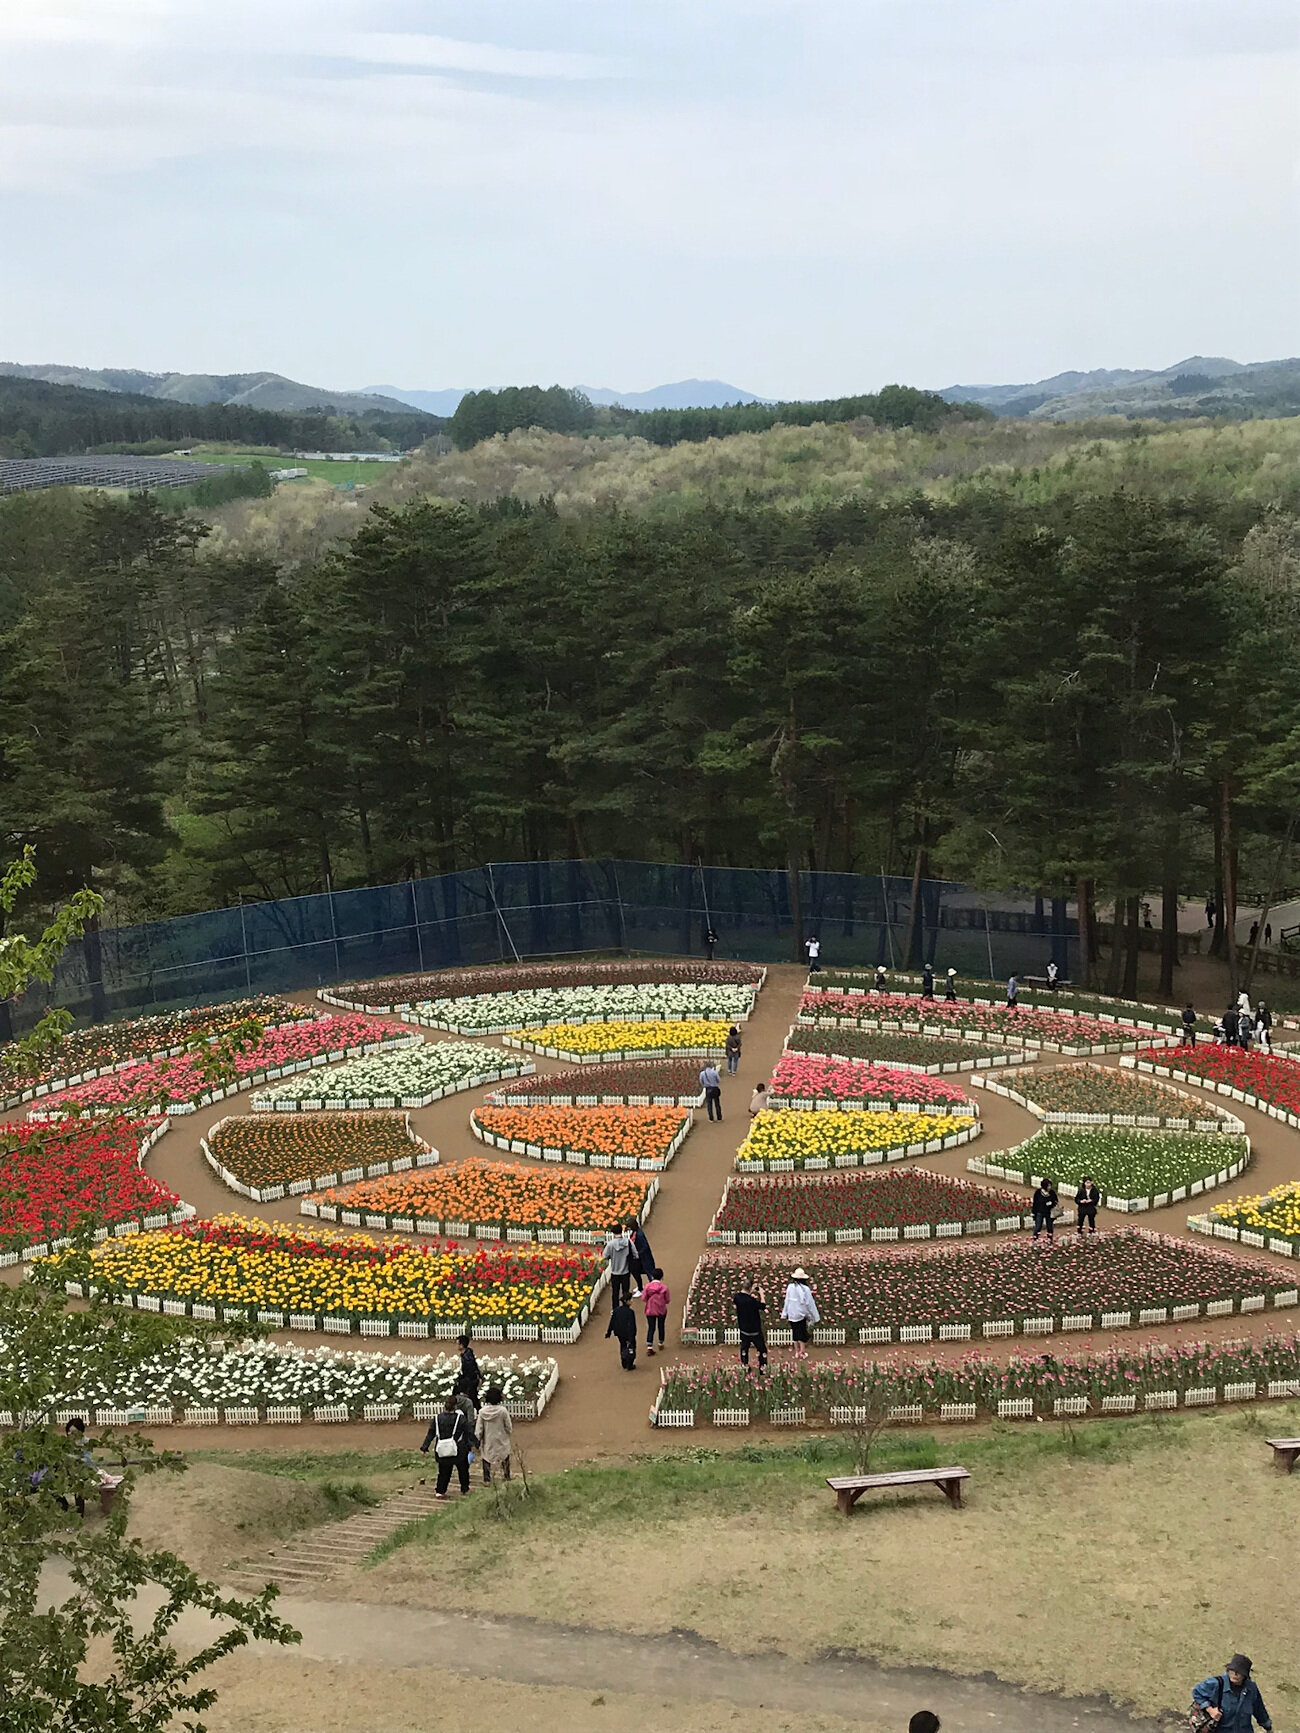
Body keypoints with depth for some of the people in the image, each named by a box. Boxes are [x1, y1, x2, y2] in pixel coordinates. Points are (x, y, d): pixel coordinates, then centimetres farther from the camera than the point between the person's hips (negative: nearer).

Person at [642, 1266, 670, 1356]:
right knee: (661, 1326, 20)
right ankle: (661, 1344, 35)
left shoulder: (648, 1286, -14)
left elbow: (644, 1298, -8)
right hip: (662, 1310, 0)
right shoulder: (664, 1287, -15)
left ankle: (649, 1347, -3)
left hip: (650, 1311, 0)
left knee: (651, 1328, 6)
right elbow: (667, 1300, -8)